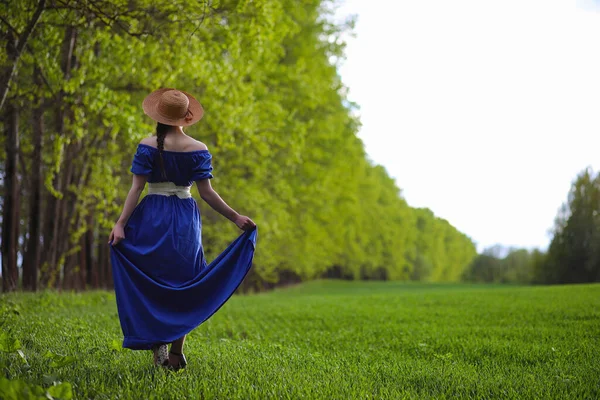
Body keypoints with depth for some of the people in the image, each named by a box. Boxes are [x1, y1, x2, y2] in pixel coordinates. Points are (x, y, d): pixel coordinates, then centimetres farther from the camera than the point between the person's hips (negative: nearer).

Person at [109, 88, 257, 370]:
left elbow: (136, 188, -10)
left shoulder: (147, 146, -3)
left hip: (152, 217, -1)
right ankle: (176, 351, 8)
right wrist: (235, 217, 2)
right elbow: (207, 193, -5)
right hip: (186, 219, 1)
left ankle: (159, 342, -3)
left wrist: (121, 223, -12)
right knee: (182, 285, 9)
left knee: (150, 283, 8)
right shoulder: (198, 150, -2)